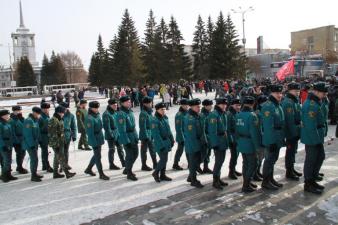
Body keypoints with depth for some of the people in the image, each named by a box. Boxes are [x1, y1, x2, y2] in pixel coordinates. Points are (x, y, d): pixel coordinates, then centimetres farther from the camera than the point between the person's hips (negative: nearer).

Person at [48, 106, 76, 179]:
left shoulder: (59, 120, 13)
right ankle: (67, 173, -2)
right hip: (56, 143, -10)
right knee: (61, 158, -6)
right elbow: (53, 134, -22)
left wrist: (64, 141, 21)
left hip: (61, 142, 10)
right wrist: (56, 144, -22)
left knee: (57, 158, 14)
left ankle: (55, 173, 22)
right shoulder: (53, 121, -19)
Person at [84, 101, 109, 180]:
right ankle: (101, 174, 12)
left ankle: (88, 169, 37)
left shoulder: (97, 115, 6)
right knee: (98, 156, 1)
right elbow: (90, 133, -21)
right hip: (95, 140, -9)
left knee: (96, 155, 20)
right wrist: (94, 143, -20)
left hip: (100, 139, 9)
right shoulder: (89, 118, -21)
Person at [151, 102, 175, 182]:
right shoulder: (155, 121, -17)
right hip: (160, 143, -8)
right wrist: (161, 145, -21)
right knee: (163, 159, -8)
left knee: (165, 159, 13)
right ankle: (156, 173, 14)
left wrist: (172, 140, 11)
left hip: (166, 142, 8)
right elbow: (156, 135, -20)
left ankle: (162, 175, 26)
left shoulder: (165, 118, 7)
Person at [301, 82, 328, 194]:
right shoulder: (311, 105, -23)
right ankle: (308, 184, 15)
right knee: (311, 160, 1)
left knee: (320, 156, 19)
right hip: (311, 138, -10)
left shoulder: (315, 102, 11)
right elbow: (311, 125, -26)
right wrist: (316, 139, -21)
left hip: (317, 136, 10)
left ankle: (313, 177, 33)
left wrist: (320, 137, 15)